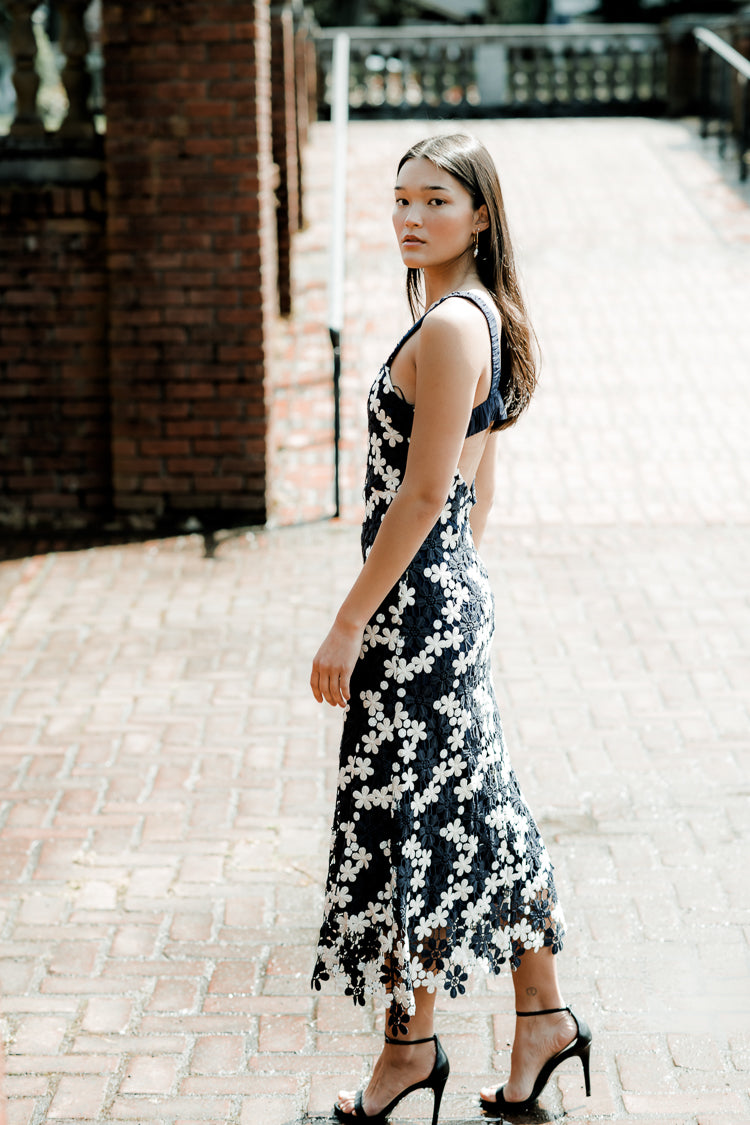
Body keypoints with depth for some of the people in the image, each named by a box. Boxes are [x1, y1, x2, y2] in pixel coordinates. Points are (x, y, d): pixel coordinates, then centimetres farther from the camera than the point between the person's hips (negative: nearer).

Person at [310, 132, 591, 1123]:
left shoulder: (448, 326, -19)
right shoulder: (483, 318, 12)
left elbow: (422, 496, -21)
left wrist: (348, 625, -18)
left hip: (417, 605, -10)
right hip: (457, 594, 10)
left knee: (406, 820, 3)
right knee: (475, 809, 17)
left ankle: (411, 1043, 18)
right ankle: (544, 1015, 28)